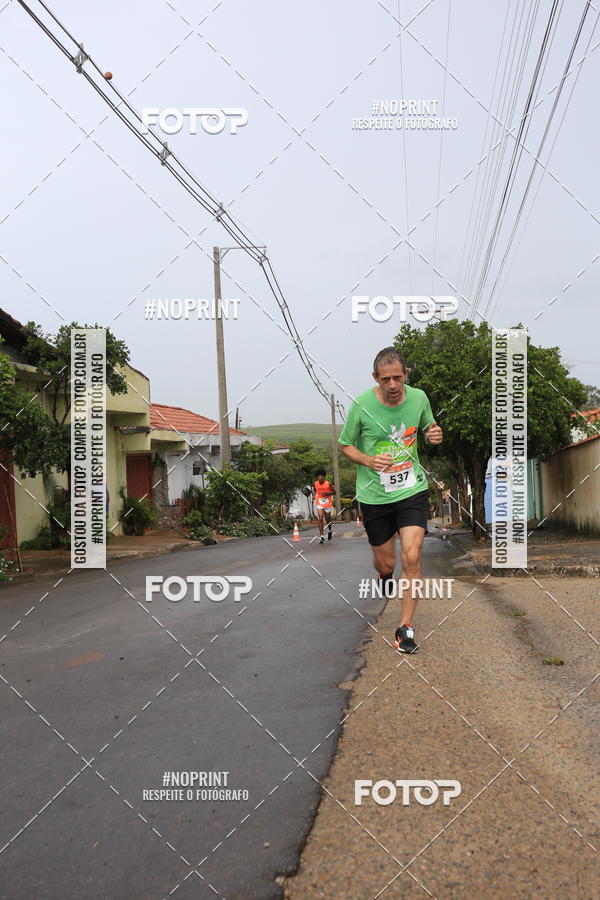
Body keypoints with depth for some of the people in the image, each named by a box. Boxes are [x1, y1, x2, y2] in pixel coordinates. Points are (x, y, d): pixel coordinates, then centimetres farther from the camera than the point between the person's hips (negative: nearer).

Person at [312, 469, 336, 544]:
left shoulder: (328, 483, -12)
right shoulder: (315, 484, -4)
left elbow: (334, 492, -5)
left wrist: (327, 493, -22)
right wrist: (314, 495, -2)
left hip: (327, 503, -1)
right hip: (319, 504, 1)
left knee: (328, 519, 11)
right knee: (320, 519, -13)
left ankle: (329, 530, 44)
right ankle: (322, 537, -14)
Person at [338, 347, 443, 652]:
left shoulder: (418, 398, -4)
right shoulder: (361, 405, -12)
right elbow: (345, 445, 1)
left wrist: (435, 434, -8)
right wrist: (368, 460, -19)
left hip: (412, 490, 1)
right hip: (375, 495, -1)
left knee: (411, 557, -13)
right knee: (386, 562, 10)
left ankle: (405, 627, 3)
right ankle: (385, 576, 51)